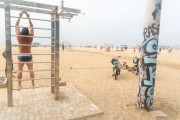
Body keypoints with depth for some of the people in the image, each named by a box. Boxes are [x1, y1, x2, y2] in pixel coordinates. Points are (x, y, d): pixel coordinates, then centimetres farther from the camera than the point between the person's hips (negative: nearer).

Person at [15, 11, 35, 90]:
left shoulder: (19, 36, -10)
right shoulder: (30, 36, -9)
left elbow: (16, 26, 0)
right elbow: (31, 27, 2)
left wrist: (20, 17, 6)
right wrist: (28, 17, 6)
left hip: (21, 56, -1)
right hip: (29, 56, 1)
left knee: (19, 71, 4)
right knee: (31, 70, 6)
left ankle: (19, 85, 7)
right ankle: (33, 84, 10)